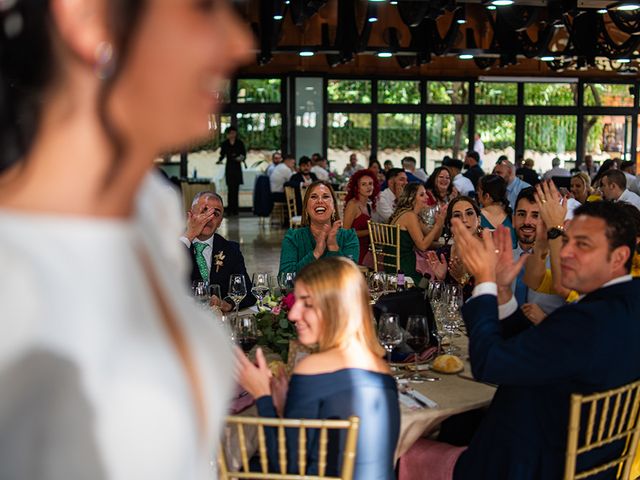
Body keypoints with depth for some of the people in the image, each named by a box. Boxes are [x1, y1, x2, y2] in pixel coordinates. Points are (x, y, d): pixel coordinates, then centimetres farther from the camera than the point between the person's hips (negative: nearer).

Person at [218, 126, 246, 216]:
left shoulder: (240, 143, 3)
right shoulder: (225, 144, 5)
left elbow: (244, 154, 4)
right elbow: (222, 154, 7)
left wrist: (242, 158, -17)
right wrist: (220, 160, -12)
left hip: (237, 167, 0)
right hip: (229, 168, 0)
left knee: (236, 188, -1)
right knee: (230, 188, -7)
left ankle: (234, 209, 4)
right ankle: (230, 209, -5)